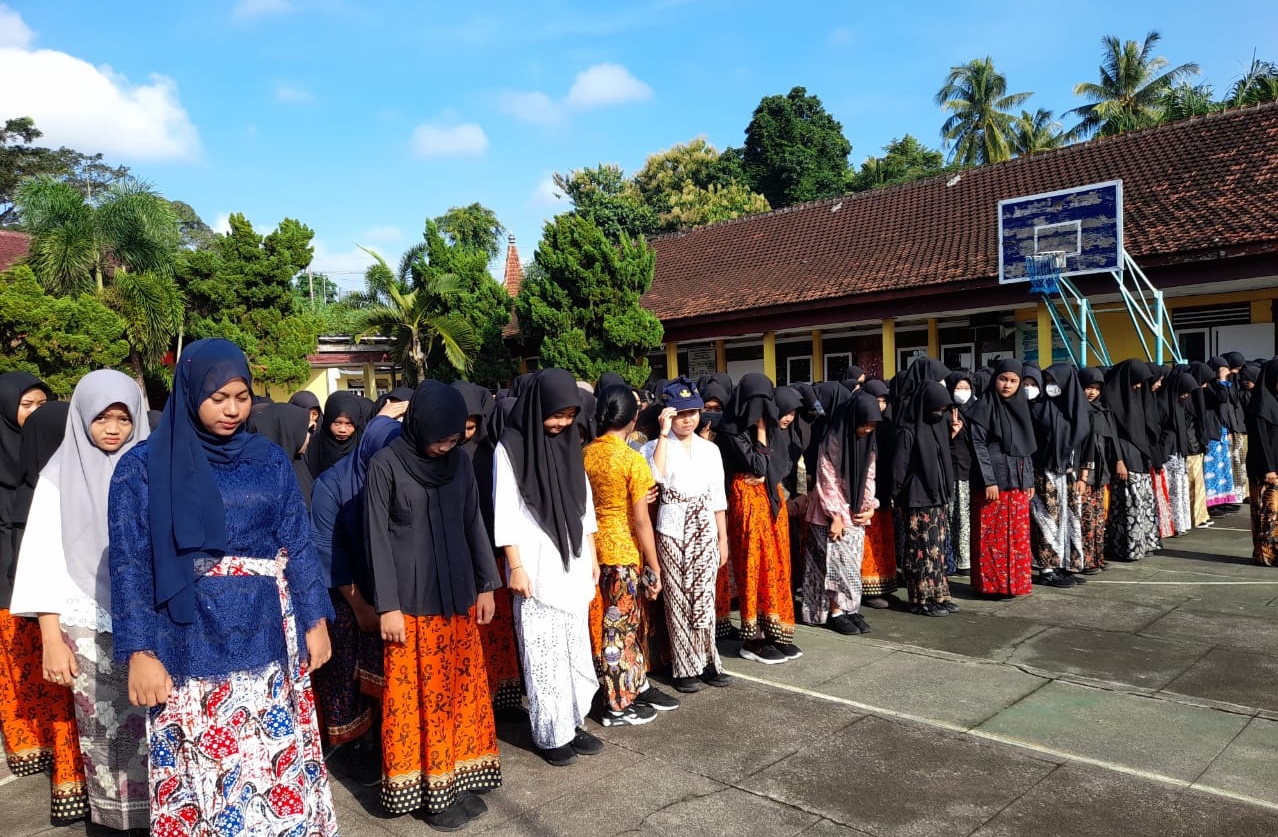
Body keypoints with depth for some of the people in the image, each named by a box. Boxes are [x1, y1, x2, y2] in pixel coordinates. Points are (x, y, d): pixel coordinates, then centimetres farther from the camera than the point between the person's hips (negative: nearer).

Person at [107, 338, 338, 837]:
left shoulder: (269, 461, 5)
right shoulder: (144, 467, -3)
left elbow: (298, 545, 7)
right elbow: (130, 565, -5)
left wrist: (315, 619, 4)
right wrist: (139, 652, -10)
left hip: (265, 637, 3)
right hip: (191, 645, -2)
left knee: (276, 761, 9)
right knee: (201, 769, 7)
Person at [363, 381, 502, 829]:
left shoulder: (460, 461, 3)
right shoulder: (385, 465, -10)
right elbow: (377, 538, -9)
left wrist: (486, 584, 9)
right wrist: (387, 606, -10)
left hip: (458, 595, 5)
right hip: (411, 601, -5)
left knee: (460, 687, 12)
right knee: (419, 694, 4)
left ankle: (459, 778, 26)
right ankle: (427, 789, 18)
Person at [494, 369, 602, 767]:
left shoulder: (570, 444, 7)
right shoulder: (510, 448, -10)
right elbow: (505, 512, -10)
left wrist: (592, 556, 12)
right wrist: (516, 567, -13)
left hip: (572, 562, 6)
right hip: (536, 565, -5)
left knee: (576, 648, 11)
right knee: (543, 654, 2)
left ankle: (573, 723, 25)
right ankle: (550, 734, 15)